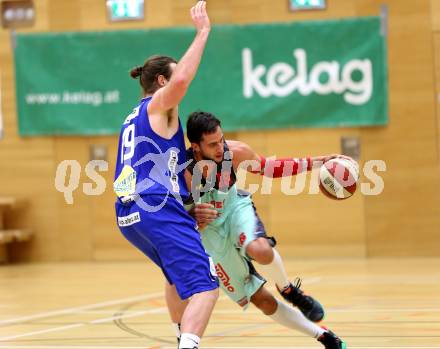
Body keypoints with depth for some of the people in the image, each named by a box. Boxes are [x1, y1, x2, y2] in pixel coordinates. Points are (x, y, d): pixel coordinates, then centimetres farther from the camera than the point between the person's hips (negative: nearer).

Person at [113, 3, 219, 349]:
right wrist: (202, 32, -15)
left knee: (178, 275, 33)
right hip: (159, 210, -9)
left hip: (128, 215, 9)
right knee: (205, 287, -17)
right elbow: (181, 80, -21)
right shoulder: (159, 104, 3)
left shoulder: (134, 117, 27)